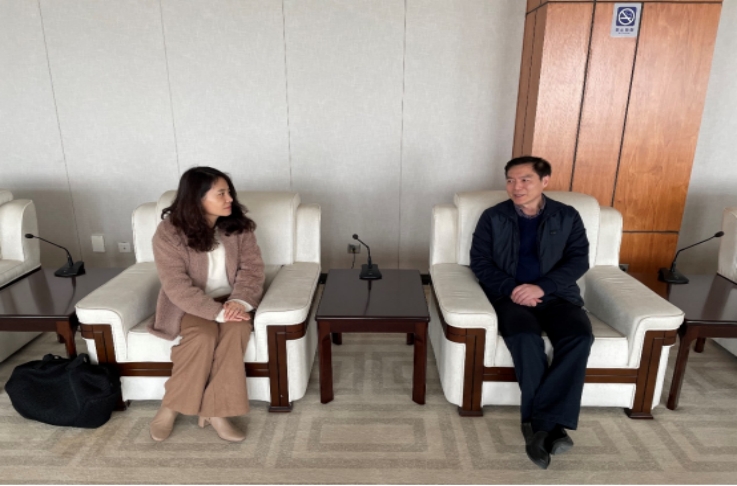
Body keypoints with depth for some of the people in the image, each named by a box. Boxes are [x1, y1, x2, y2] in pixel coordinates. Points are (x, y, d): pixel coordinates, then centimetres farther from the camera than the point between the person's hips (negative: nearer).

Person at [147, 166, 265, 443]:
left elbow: (252, 267, -6)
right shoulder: (169, 233, -15)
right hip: (188, 305, -2)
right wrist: (217, 312, -30)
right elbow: (178, 287, -21)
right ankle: (170, 406, -11)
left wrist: (239, 300, -25)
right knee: (204, 335, -32)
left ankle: (214, 410, -20)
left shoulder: (238, 224, -5)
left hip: (228, 299, 3)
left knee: (238, 329, -30)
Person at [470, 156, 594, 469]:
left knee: (580, 337, -28)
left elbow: (579, 261, 0)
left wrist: (542, 287, -16)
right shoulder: (493, 217, 6)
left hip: (556, 295, 2)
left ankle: (540, 424, -26)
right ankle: (549, 426, -20)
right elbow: (480, 262, 1)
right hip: (510, 296, -2)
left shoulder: (567, 217, 9)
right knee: (526, 338, -33)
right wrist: (510, 288, -16)